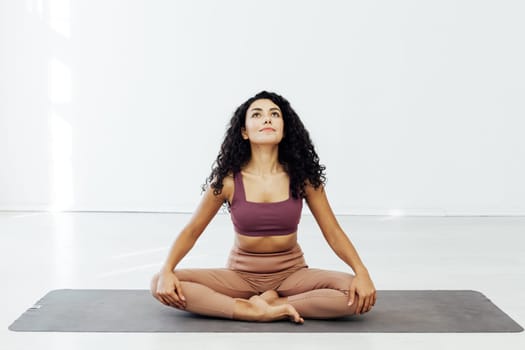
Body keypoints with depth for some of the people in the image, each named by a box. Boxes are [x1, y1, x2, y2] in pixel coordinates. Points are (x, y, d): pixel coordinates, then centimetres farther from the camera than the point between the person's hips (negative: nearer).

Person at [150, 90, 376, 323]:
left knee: (358, 295, -27)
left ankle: (270, 302, -18)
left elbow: (332, 231, -5)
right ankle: (262, 311, -27)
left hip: (291, 273, 0)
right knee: (160, 285, -24)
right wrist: (167, 271, -20)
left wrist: (361, 272, -22)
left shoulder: (302, 175, -8)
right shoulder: (228, 179, -10)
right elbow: (192, 230, -3)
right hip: (241, 274, 0)